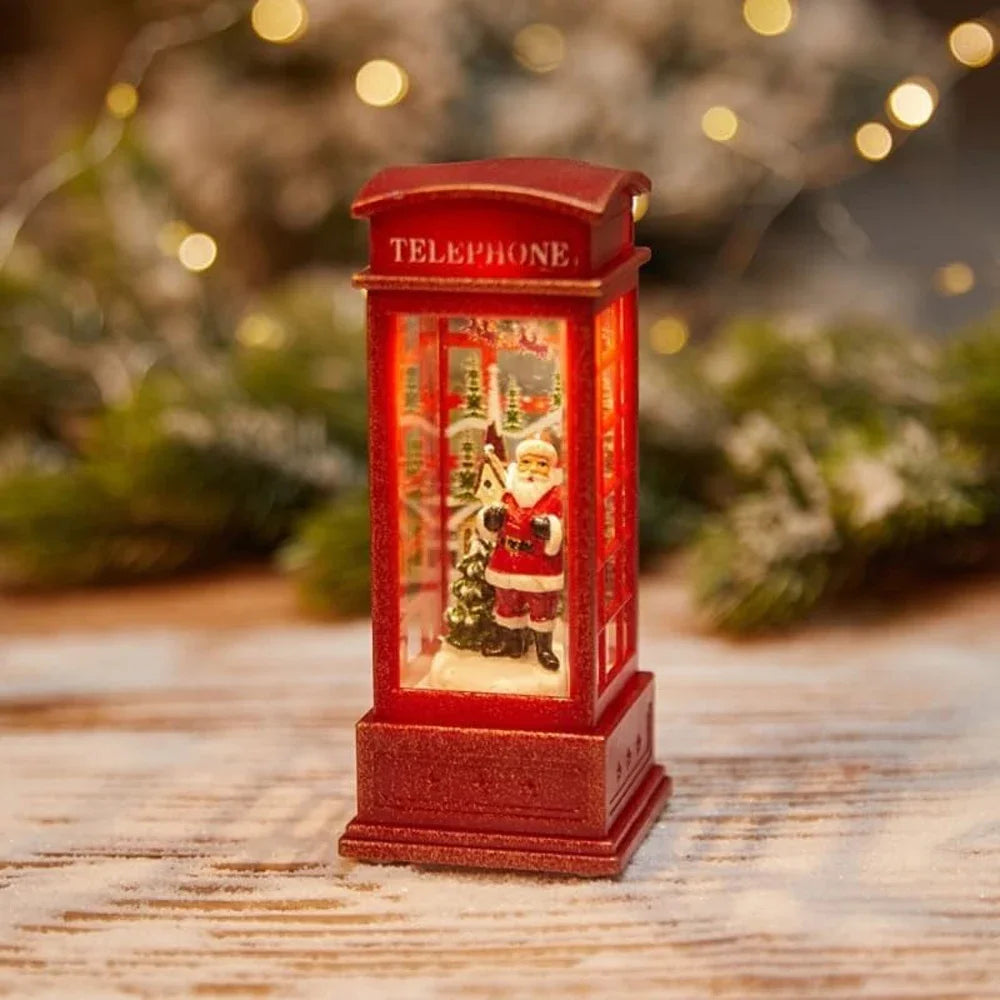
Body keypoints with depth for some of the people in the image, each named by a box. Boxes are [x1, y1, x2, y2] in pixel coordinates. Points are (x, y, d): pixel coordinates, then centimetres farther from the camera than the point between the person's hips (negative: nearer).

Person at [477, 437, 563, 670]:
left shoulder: (556, 500, -13)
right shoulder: (509, 497, 0)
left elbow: (557, 541, -19)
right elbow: (492, 533, 9)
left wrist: (548, 529, -38)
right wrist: (490, 519, -12)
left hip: (541, 571, -4)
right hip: (506, 567, 4)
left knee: (542, 608, 7)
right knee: (507, 605, 19)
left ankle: (544, 648, 20)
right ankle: (509, 640, 37)